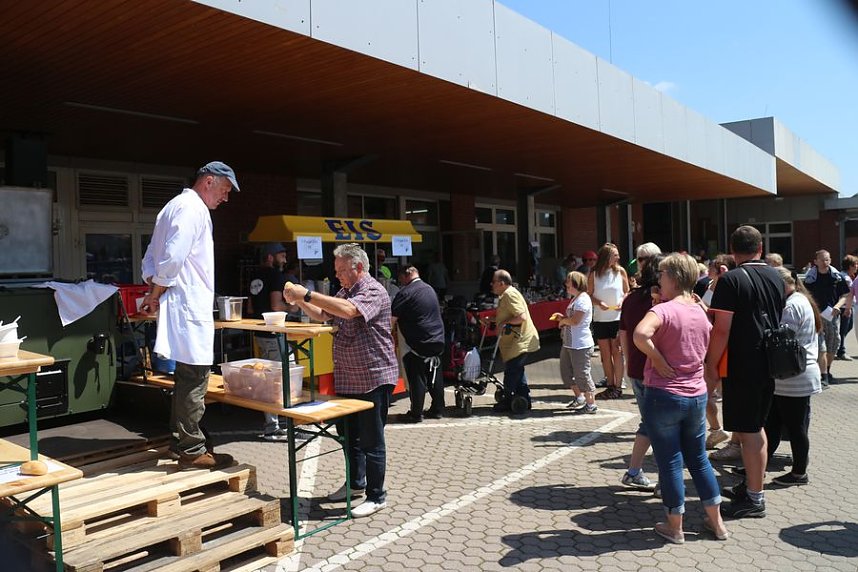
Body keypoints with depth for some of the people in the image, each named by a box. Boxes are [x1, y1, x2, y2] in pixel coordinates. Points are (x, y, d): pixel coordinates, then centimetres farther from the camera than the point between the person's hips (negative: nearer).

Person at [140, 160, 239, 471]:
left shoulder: (174, 206, 21)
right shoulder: (193, 208, -12)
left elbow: (151, 257, 20)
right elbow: (172, 258, -21)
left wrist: (153, 291, 10)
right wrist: (156, 295, -10)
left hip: (185, 307, 11)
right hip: (190, 308, -11)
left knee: (187, 377, 17)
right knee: (195, 378, -5)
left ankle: (180, 440, 27)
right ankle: (191, 450, 2)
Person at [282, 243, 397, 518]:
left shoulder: (373, 291, -16)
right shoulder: (346, 291, 14)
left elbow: (348, 310, -34)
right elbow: (321, 315, 18)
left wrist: (307, 294, -31)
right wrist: (300, 301, 0)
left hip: (373, 379, -9)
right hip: (347, 379, 9)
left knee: (371, 440, -1)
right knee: (347, 434, 20)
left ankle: (376, 496, 12)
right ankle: (355, 483, 38)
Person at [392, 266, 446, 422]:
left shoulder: (406, 292, -11)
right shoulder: (429, 289, 14)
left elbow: (392, 317, -16)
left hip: (419, 343, -8)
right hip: (438, 340, 8)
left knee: (417, 378, 0)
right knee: (435, 377, 15)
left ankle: (416, 413, 6)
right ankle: (437, 409, 22)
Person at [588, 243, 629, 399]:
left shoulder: (620, 271, -1)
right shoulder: (593, 274, -2)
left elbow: (627, 292, 7)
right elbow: (589, 295, 2)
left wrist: (623, 302, -12)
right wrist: (599, 303, -16)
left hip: (617, 317, -1)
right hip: (600, 318, 1)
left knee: (616, 352, 1)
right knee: (605, 353, 7)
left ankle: (618, 387, 6)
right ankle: (610, 385, 17)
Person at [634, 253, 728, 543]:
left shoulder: (663, 310, -16)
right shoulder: (700, 312, 6)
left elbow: (640, 334, -36)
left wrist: (658, 360, -21)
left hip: (664, 396, -6)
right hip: (697, 395, 7)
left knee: (669, 462, 6)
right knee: (698, 458, 20)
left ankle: (674, 527, 17)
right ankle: (716, 522, 29)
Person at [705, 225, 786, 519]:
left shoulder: (731, 280, -15)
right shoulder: (776, 278, 7)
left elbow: (722, 329, -19)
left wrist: (711, 365, -12)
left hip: (742, 366, -7)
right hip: (769, 363, 7)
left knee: (748, 431, 0)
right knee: (757, 426, 19)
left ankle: (754, 499, 8)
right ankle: (755, 483, 30)